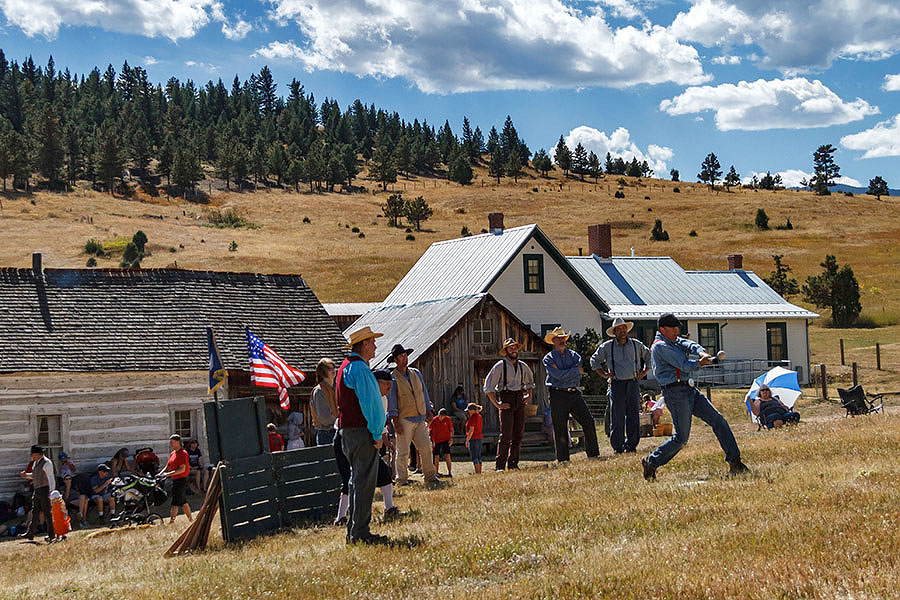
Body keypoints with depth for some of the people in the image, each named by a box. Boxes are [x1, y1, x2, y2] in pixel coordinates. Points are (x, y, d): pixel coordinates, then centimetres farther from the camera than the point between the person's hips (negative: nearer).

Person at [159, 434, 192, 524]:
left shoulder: (183, 453, -13)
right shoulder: (173, 453, 16)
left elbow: (182, 469, -20)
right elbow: (168, 467, 18)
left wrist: (169, 474, -25)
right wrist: (160, 474, 1)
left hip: (181, 480, -9)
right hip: (175, 480, 10)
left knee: (175, 502, -11)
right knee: (183, 502, 14)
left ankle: (172, 520, -12)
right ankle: (191, 519, 20)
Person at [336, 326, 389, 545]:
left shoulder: (346, 367, 19)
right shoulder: (359, 368, -14)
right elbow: (369, 403, -19)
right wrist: (377, 434, -15)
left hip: (349, 430, 11)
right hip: (362, 431, -11)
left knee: (357, 481, 15)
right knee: (364, 482, -9)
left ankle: (354, 531, 18)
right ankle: (360, 533, -9)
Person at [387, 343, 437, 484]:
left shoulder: (416, 373, 14)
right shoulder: (392, 377, -3)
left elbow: (424, 394, 20)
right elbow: (391, 400, -6)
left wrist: (429, 411, 13)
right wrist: (396, 421, -12)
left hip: (420, 419, 5)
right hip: (404, 419, -5)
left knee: (426, 447, -2)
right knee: (403, 451, -4)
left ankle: (430, 476, 5)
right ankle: (402, 479, 3)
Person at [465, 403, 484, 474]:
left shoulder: (472, 418, -14)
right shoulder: (479, 416, 14)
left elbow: (471, 430, -18)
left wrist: (467, 441, -14)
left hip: (474, 439, -9)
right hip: (480, 438, 9)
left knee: (474, 457, -7)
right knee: (478, 457, 11)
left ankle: (477, 473, -9)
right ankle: (480, 472, 12)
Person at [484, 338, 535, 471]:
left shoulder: (522, 366, 14)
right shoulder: (500, 366, -4)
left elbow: (530, 381, 33)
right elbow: (488, 387, -6)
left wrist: (529, 394, 16)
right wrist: (497, 404, -10)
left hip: (519, 400, 6)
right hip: (506, 400, -6)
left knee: (518, 434, 3)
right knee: (506, 434, -14)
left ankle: (513, 464, 10)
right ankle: (500, 465, -13)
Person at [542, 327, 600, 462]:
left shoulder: (574, 355, 12)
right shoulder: (548, 358, 1)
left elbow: (578, 375, -3)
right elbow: (558, 375, -14)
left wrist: (564, 374, -13)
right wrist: (576, 371, -9)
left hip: (574, 393, 4)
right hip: (558, 395, -3)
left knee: (588, 422, -1)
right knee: (560, 428, -1)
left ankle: (593, 454, 9)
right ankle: (563, 459, 6)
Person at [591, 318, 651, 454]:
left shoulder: (636, 344, 10)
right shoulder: (607, 346, 5)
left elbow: (649, 356, 24)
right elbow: (594, 360, 18)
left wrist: (644, 371, 13)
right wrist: (604, 374, 8)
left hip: (633, 383, 2)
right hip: (617, 385, -2)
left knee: (634, 417, 1)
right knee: (617, 418, -4)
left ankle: (631, 445, 9)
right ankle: (618, 447, 2)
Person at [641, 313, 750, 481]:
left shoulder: (675, 341, 18)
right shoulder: (660, 346, -12)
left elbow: (691, 345, -1)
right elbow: (685, 366, -17)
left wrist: (701, 353, -22)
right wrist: (700, 362, 0)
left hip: (690, 391, 9)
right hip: (676, 393, -9)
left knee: (718, 420, 3)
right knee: (681, 438, -7)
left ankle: (734, 462, 6)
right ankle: (651, 462, 9)